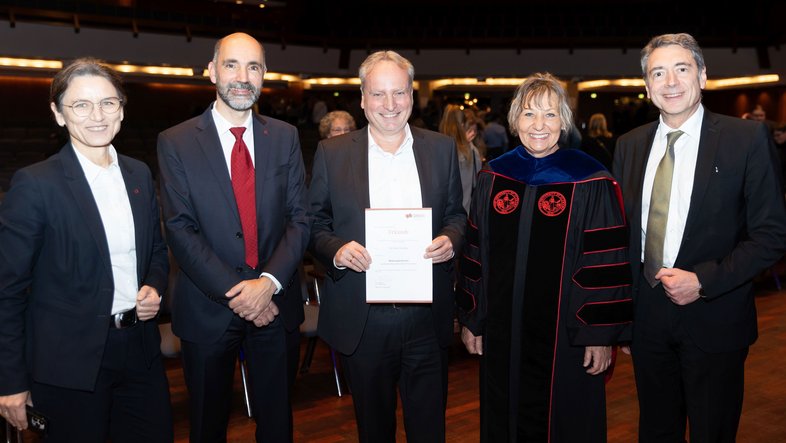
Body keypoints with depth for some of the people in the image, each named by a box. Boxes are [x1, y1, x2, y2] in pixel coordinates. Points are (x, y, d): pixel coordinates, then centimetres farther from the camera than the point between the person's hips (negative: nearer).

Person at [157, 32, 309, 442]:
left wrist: (269, 282, -16)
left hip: (276, 304, 2)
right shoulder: (175, 142, -4)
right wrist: (234, 293, -17)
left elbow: (299, 219, -1)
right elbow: (180, 230, -10)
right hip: (208, 310, -2)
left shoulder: (285, 137, 3)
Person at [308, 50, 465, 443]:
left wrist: (451, 239, -11)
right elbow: (314, 223, 3)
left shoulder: (441, 149, 4)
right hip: (361, 319, -1)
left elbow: (456, 214, 11)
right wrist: (336, 249, -17)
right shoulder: (331, 153, 0)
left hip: (428, 317, 1)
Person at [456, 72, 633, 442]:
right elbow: (474, 254, 6)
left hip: (566, 337, -3)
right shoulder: (491, 179, 1)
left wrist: (603, 334, -9)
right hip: (502, 335, 3)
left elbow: (607, 265, -9)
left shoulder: (591, 183, -9)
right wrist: (471, 320, 7)